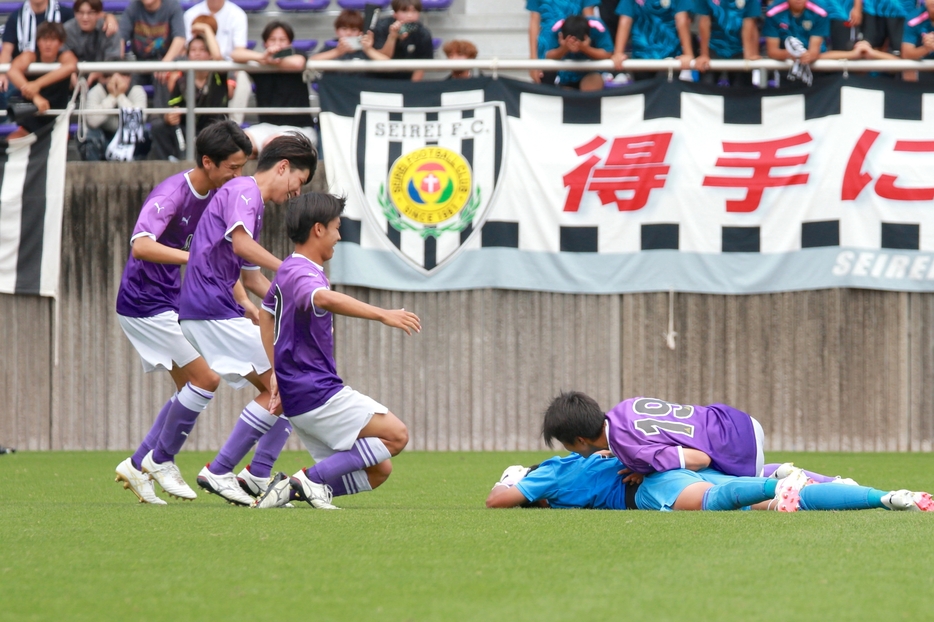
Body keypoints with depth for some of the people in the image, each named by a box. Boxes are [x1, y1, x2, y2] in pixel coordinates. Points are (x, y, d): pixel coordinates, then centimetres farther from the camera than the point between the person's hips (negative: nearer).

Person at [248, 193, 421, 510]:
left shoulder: (289, 271, 16)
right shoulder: (300, 273, -16)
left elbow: (267, 312, 34)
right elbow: (324, 298, -41)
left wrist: (278, 372, 37)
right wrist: (383, 314, -48)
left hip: (300, 394, 10)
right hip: (318, 394, -10)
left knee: (378, 470, 8)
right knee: (396, 435, -13)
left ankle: (291, 489, -1)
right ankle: (313, 478, -13)